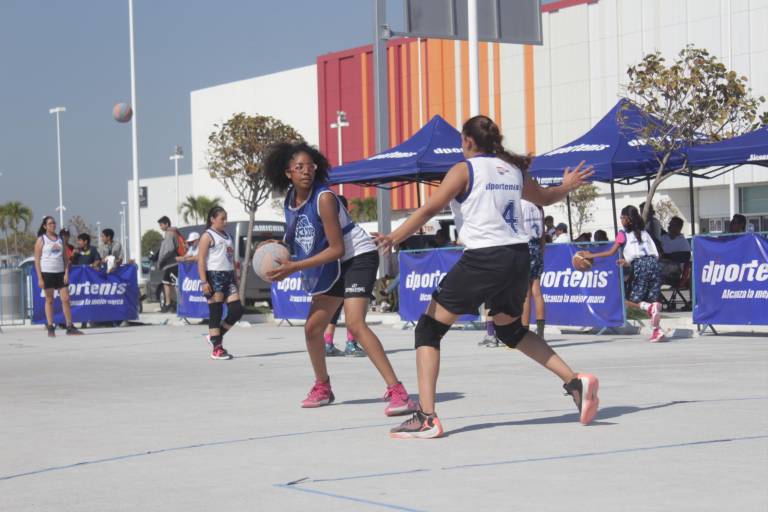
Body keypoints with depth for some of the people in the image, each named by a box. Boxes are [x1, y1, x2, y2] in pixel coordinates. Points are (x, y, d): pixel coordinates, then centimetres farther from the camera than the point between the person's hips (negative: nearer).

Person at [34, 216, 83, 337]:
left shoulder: (60, 239, 11)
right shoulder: (41, 240, -1)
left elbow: (65, 258, 12)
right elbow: (37, 260, -4)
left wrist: (66, 273, -1)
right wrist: (40, 278, -10)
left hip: (60, 273, 4)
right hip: (47, 273, -4)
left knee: (66, 299, -1)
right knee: (49, 300, 2)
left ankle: (70, 327, 3)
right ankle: (50, 328, 7)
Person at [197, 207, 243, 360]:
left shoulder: (227, 236, 19)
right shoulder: (208, 236, -3)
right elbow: (201, 259, -10)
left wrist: (235, 278, 19)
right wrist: (204, 281, -18)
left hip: (228, 276, 8)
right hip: (214, 275, -8)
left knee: (237, 310, -1)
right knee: (216, 313, -5)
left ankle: (216, 336, 16)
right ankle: (216, 348, -1)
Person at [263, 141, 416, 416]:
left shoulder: (324, 198, -24)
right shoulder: (290, 202, 0)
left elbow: (336, 249, -25)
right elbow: (298, 241, 15)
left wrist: (295, 267, -25)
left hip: (358, 257, -8)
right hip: (333, 266, 9)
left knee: (355, 323, -26)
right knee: (312, 328, 10)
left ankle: (397, 392, -30)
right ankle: (322, 388, 34)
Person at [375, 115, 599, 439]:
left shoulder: (465, 169, -1)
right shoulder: (514, 169, 16)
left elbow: (431, 208, -14)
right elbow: (544, 198, 34)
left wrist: (394, 238, -19)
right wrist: (567, 187, 54)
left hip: (483, 259, -7)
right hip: (518, 257, 7)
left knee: (428, 329, 1)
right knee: (510, 329, 30)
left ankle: (426, 418, -11)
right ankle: (575, 382, 19)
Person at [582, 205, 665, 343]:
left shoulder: (623, 234, 9)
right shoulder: (644, 232, 24)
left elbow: (611, 252, 5)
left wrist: (591, 255, 14)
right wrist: (628, 261, 32)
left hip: (640, 266, -5)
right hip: (654, 263, 5)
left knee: (633, 301, 4)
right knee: (652, 299, 5)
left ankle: (650, 307, -27)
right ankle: (657, 330, -12)